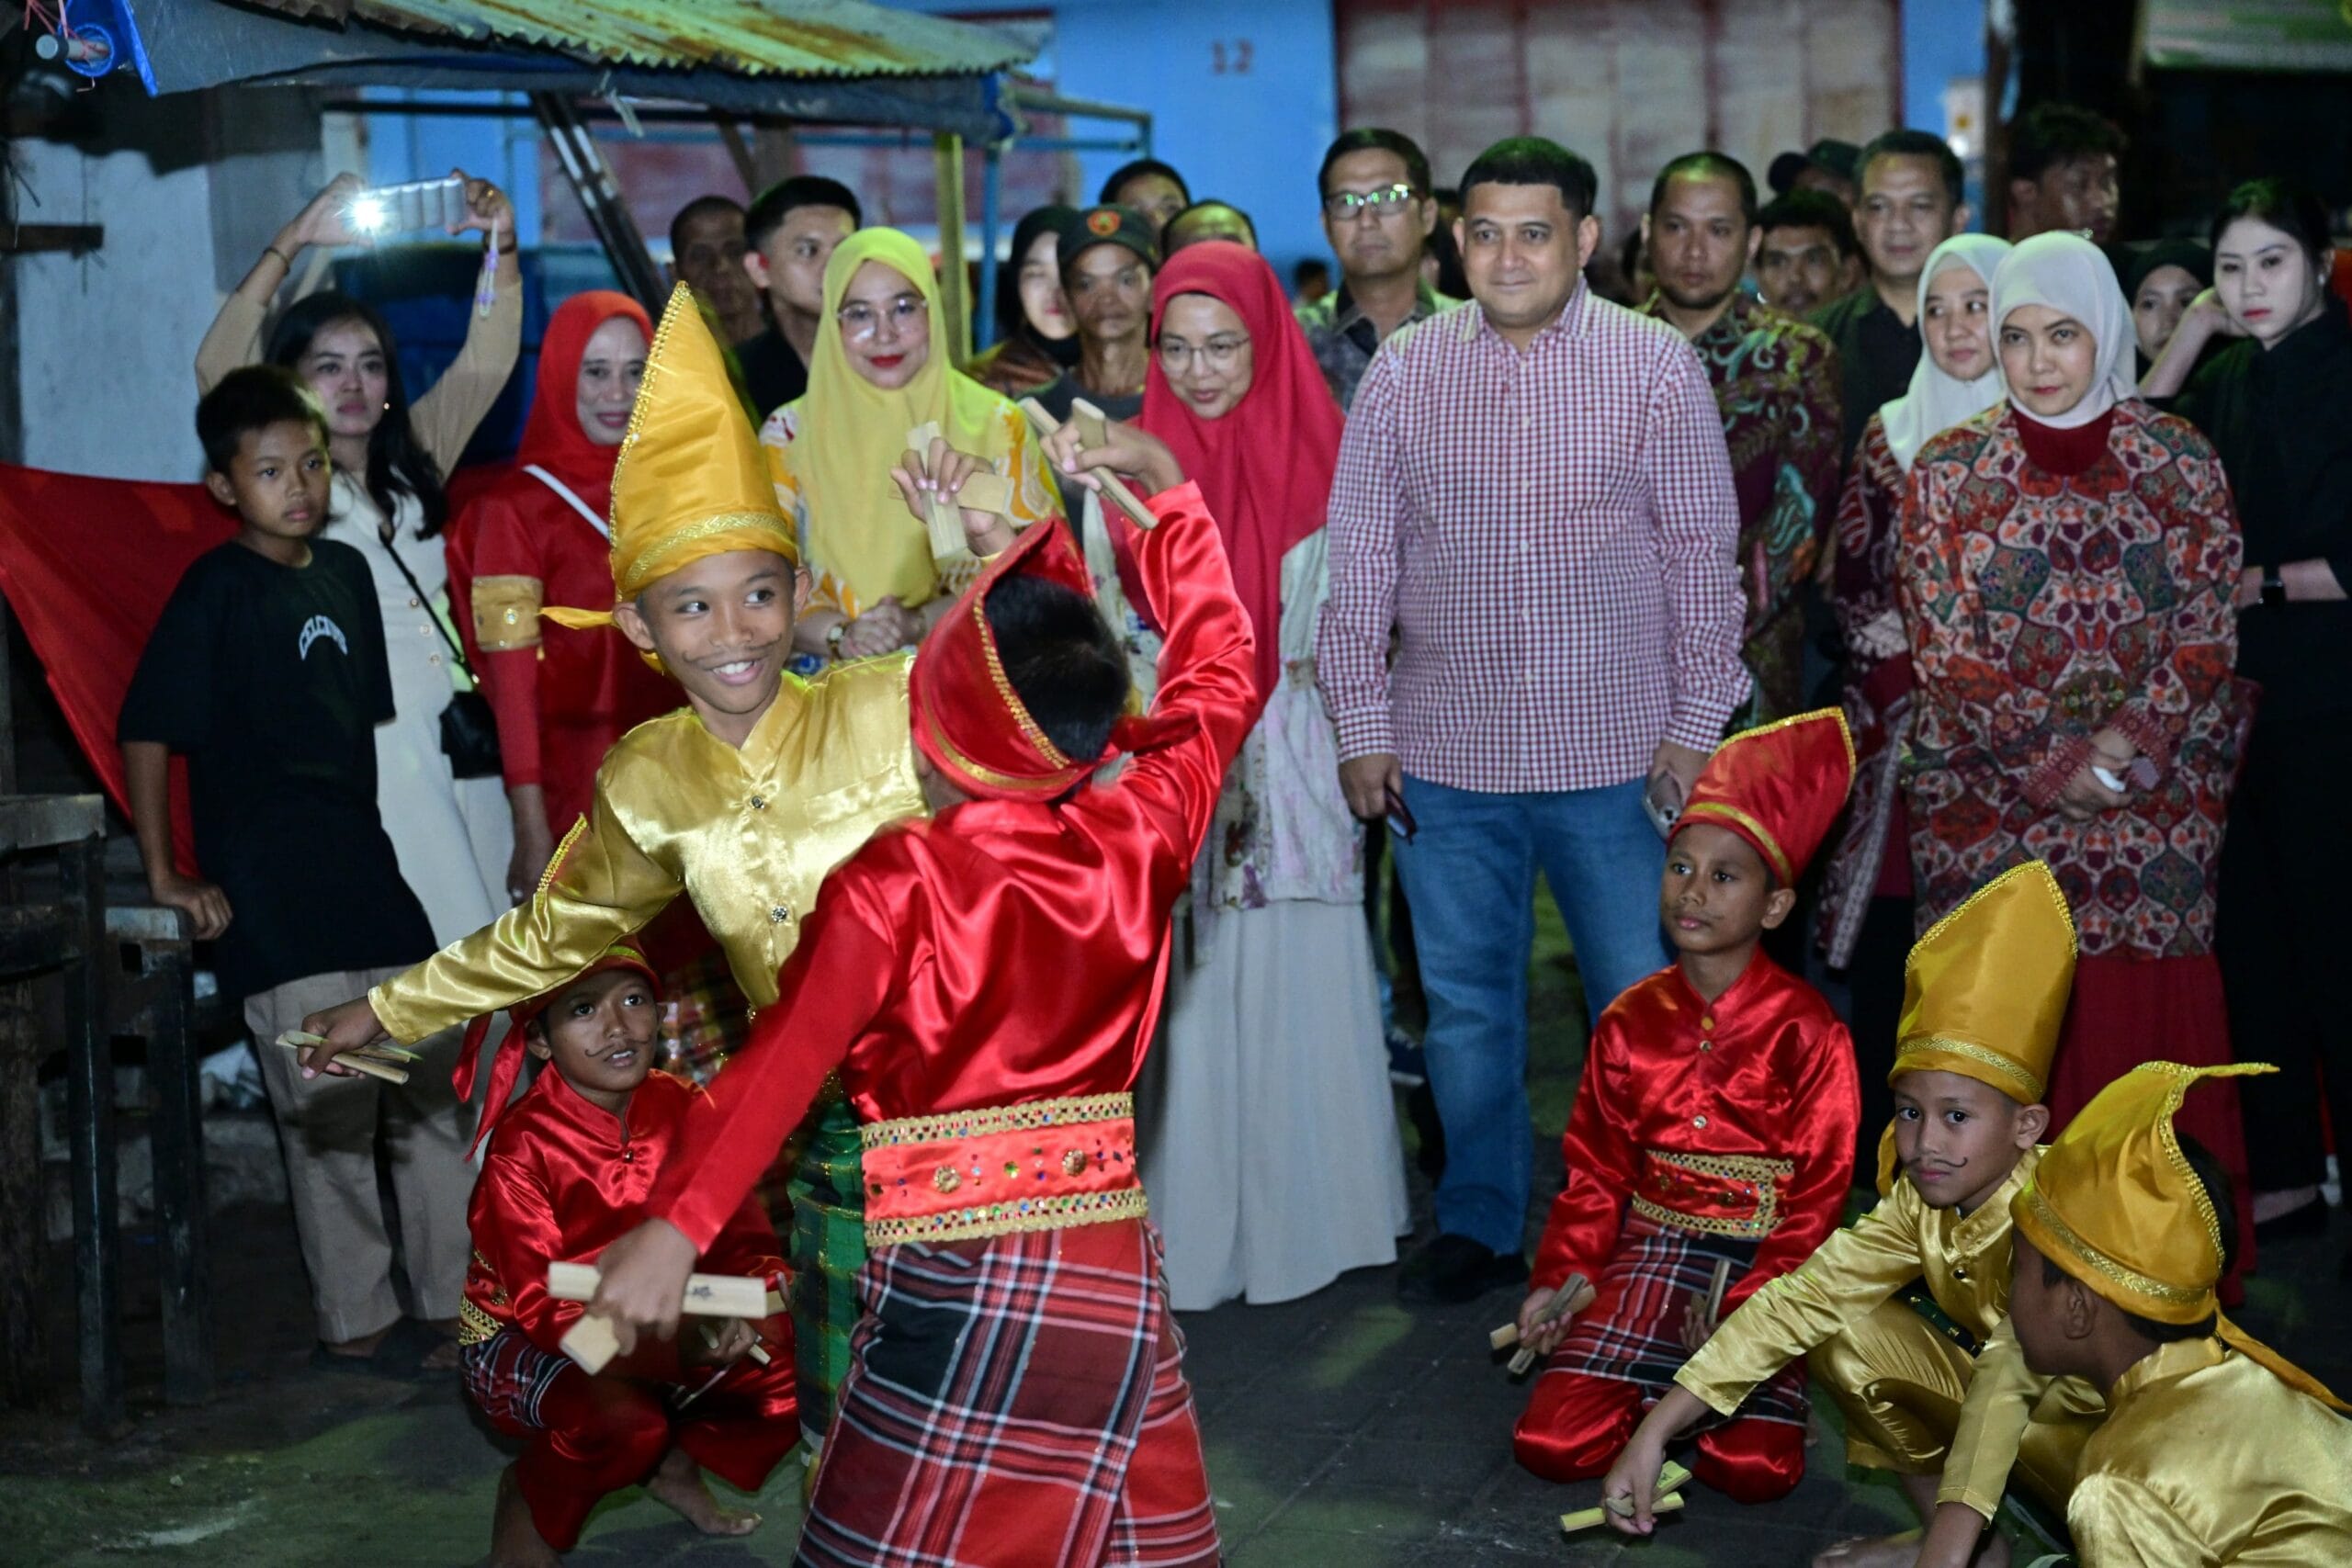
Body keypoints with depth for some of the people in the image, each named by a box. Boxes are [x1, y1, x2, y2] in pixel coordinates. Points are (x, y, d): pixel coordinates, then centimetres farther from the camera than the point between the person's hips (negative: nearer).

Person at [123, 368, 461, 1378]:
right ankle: (354, 1324, 8)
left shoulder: (346, 571, 11)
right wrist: (166, 876, -11)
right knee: (329, 1115, -3)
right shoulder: (216, 589, -7)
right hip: (272, 895, -7)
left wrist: (383, 850, 16)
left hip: (372, 872, 7)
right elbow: (146, 731, -9)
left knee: (433, 1093, 9)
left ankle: (455, 1301, 19)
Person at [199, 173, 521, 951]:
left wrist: (501, 247, -5)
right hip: (356, 741, -5)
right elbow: (218, 367, -13)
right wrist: (291, 244, -18)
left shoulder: (413, 462, 15)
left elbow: (486, 362, 9)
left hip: (452, 733, 5)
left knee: (483, 936, 2)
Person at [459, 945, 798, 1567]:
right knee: (620, 1417, -35)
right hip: (519, 1340, -5)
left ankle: (678, 1465, 14)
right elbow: (540, 1304, -27)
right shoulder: (521, 1145, -22)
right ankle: (527, 1508, -4)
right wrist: (673, 1350, -42)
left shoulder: (681, 1108, -9)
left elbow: (741, 1235, -7)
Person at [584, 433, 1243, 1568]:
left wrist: (674, 1229, -14)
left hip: (952, 1281, -4)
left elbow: (783, 1066, -16)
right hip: (1114, 1270, 5)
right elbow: (1217, 682, 14)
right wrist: (1165, 490, 18)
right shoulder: (1135, 842, -1)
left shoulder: (887, 890, -13)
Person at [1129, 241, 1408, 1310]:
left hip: (1293, 770, -1)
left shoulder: (1320, 459, 2)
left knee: (1299, 988, 2)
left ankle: (1308, 1215, 16)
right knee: (1187, 1001, 2)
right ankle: (1193, 1232, 11)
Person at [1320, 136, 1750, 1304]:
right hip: (1446, 755, 2)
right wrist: (1362, 726, 4)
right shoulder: (1403, 372, 2)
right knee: (1465, 1003, 11)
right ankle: (1478, 1223, 27)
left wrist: (1695, 725, -2)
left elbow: (1702, 551, 1)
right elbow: (1360, 554, 6)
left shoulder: (1656, 366, -3)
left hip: (1616, 751, -2)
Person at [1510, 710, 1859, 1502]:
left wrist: (1751, 1302, -16)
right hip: (1649, 1250, 3)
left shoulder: (1806, 1029, -6)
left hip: (1759, 1261, -3)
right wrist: (1559, 1278, -2)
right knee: (1549, 1443, -15)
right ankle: (1659, 1386, 14)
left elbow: (1819, 1192, -7)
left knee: (1755, 1468, -23)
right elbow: (1595, 1169, 11)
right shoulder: (1631, 1021, 5)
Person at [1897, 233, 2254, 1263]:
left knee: (2151, 1024, -2)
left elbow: (2211, 636, 1)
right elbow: (1947, 653, -2)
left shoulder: (2180, 461, 5)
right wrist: (2060, 770, -10)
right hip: (1991, 809, 0)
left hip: (2160, 812, 0)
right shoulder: (1948, 471, 4)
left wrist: (2119, 750, -12)